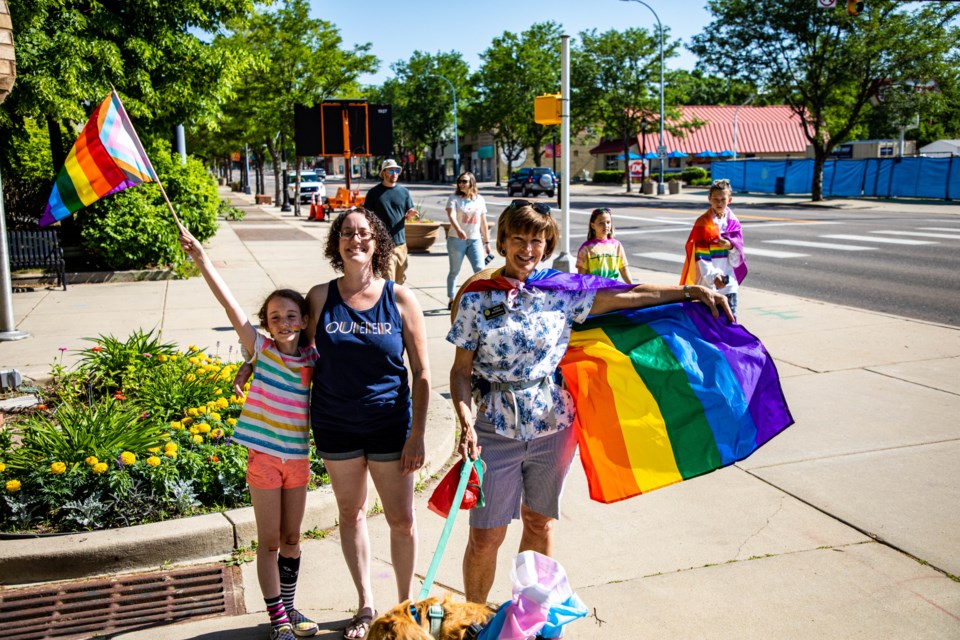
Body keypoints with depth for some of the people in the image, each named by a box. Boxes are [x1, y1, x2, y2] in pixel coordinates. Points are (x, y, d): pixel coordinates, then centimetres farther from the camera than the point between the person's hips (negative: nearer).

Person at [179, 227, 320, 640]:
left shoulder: (313, 358, 0)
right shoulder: (261, 349, -8)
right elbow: (229, 303, -17)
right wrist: (200, 257, -24)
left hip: (299, 457, 3)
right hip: (264, 456, -3)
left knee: (291, 539, 16)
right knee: (269, 541, 7)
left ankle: (289, 607, 33)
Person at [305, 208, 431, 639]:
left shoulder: (399, 299, -7)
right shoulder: (320, 297, -4)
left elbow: (421, 373, -5)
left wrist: (417, 435, -8)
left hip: (389, 423, -1)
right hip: (335, 425, 2)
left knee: (402, 521, 7)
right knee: (350, 513, 16)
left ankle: (406, 603, 30)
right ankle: (365, 605, 35)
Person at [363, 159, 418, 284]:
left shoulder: (404, 192, 9)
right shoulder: (374, 192, -1)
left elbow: (408, 215, 13)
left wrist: (410, 214, -11)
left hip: (401, 242, 5)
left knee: (400, 279, 13)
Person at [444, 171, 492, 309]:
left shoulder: (479, 199, 8)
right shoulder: (454, 199, -4)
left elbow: (483, 222, 12)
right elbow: (451, 216, -22)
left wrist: (487, 242, 12)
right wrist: (458, 230, -41)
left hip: (475, 240, 3)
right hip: (456, 239, -2)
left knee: (480, 269, -8)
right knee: (454, 271, 7)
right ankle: (451, 299, 19)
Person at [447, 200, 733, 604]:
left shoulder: (561, 294, -1)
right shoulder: (476, 300, -4)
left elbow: (631, 297, -1)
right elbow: (461, 371, -3)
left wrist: (693, 291, -4)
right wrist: (466, 423, -16)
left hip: (553, 429, 2)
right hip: (497, 431, -2)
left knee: (539, 524, 17)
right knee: (485, 538, 4)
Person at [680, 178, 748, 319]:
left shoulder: (734, 223, 6)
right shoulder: (703, 223, -3)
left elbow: (736, 259, 6)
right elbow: (701, 256, -10)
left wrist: (731, 246, -16)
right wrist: (713, 276, -22)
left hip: (729, 282, 3)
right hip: (707, 282, -3)